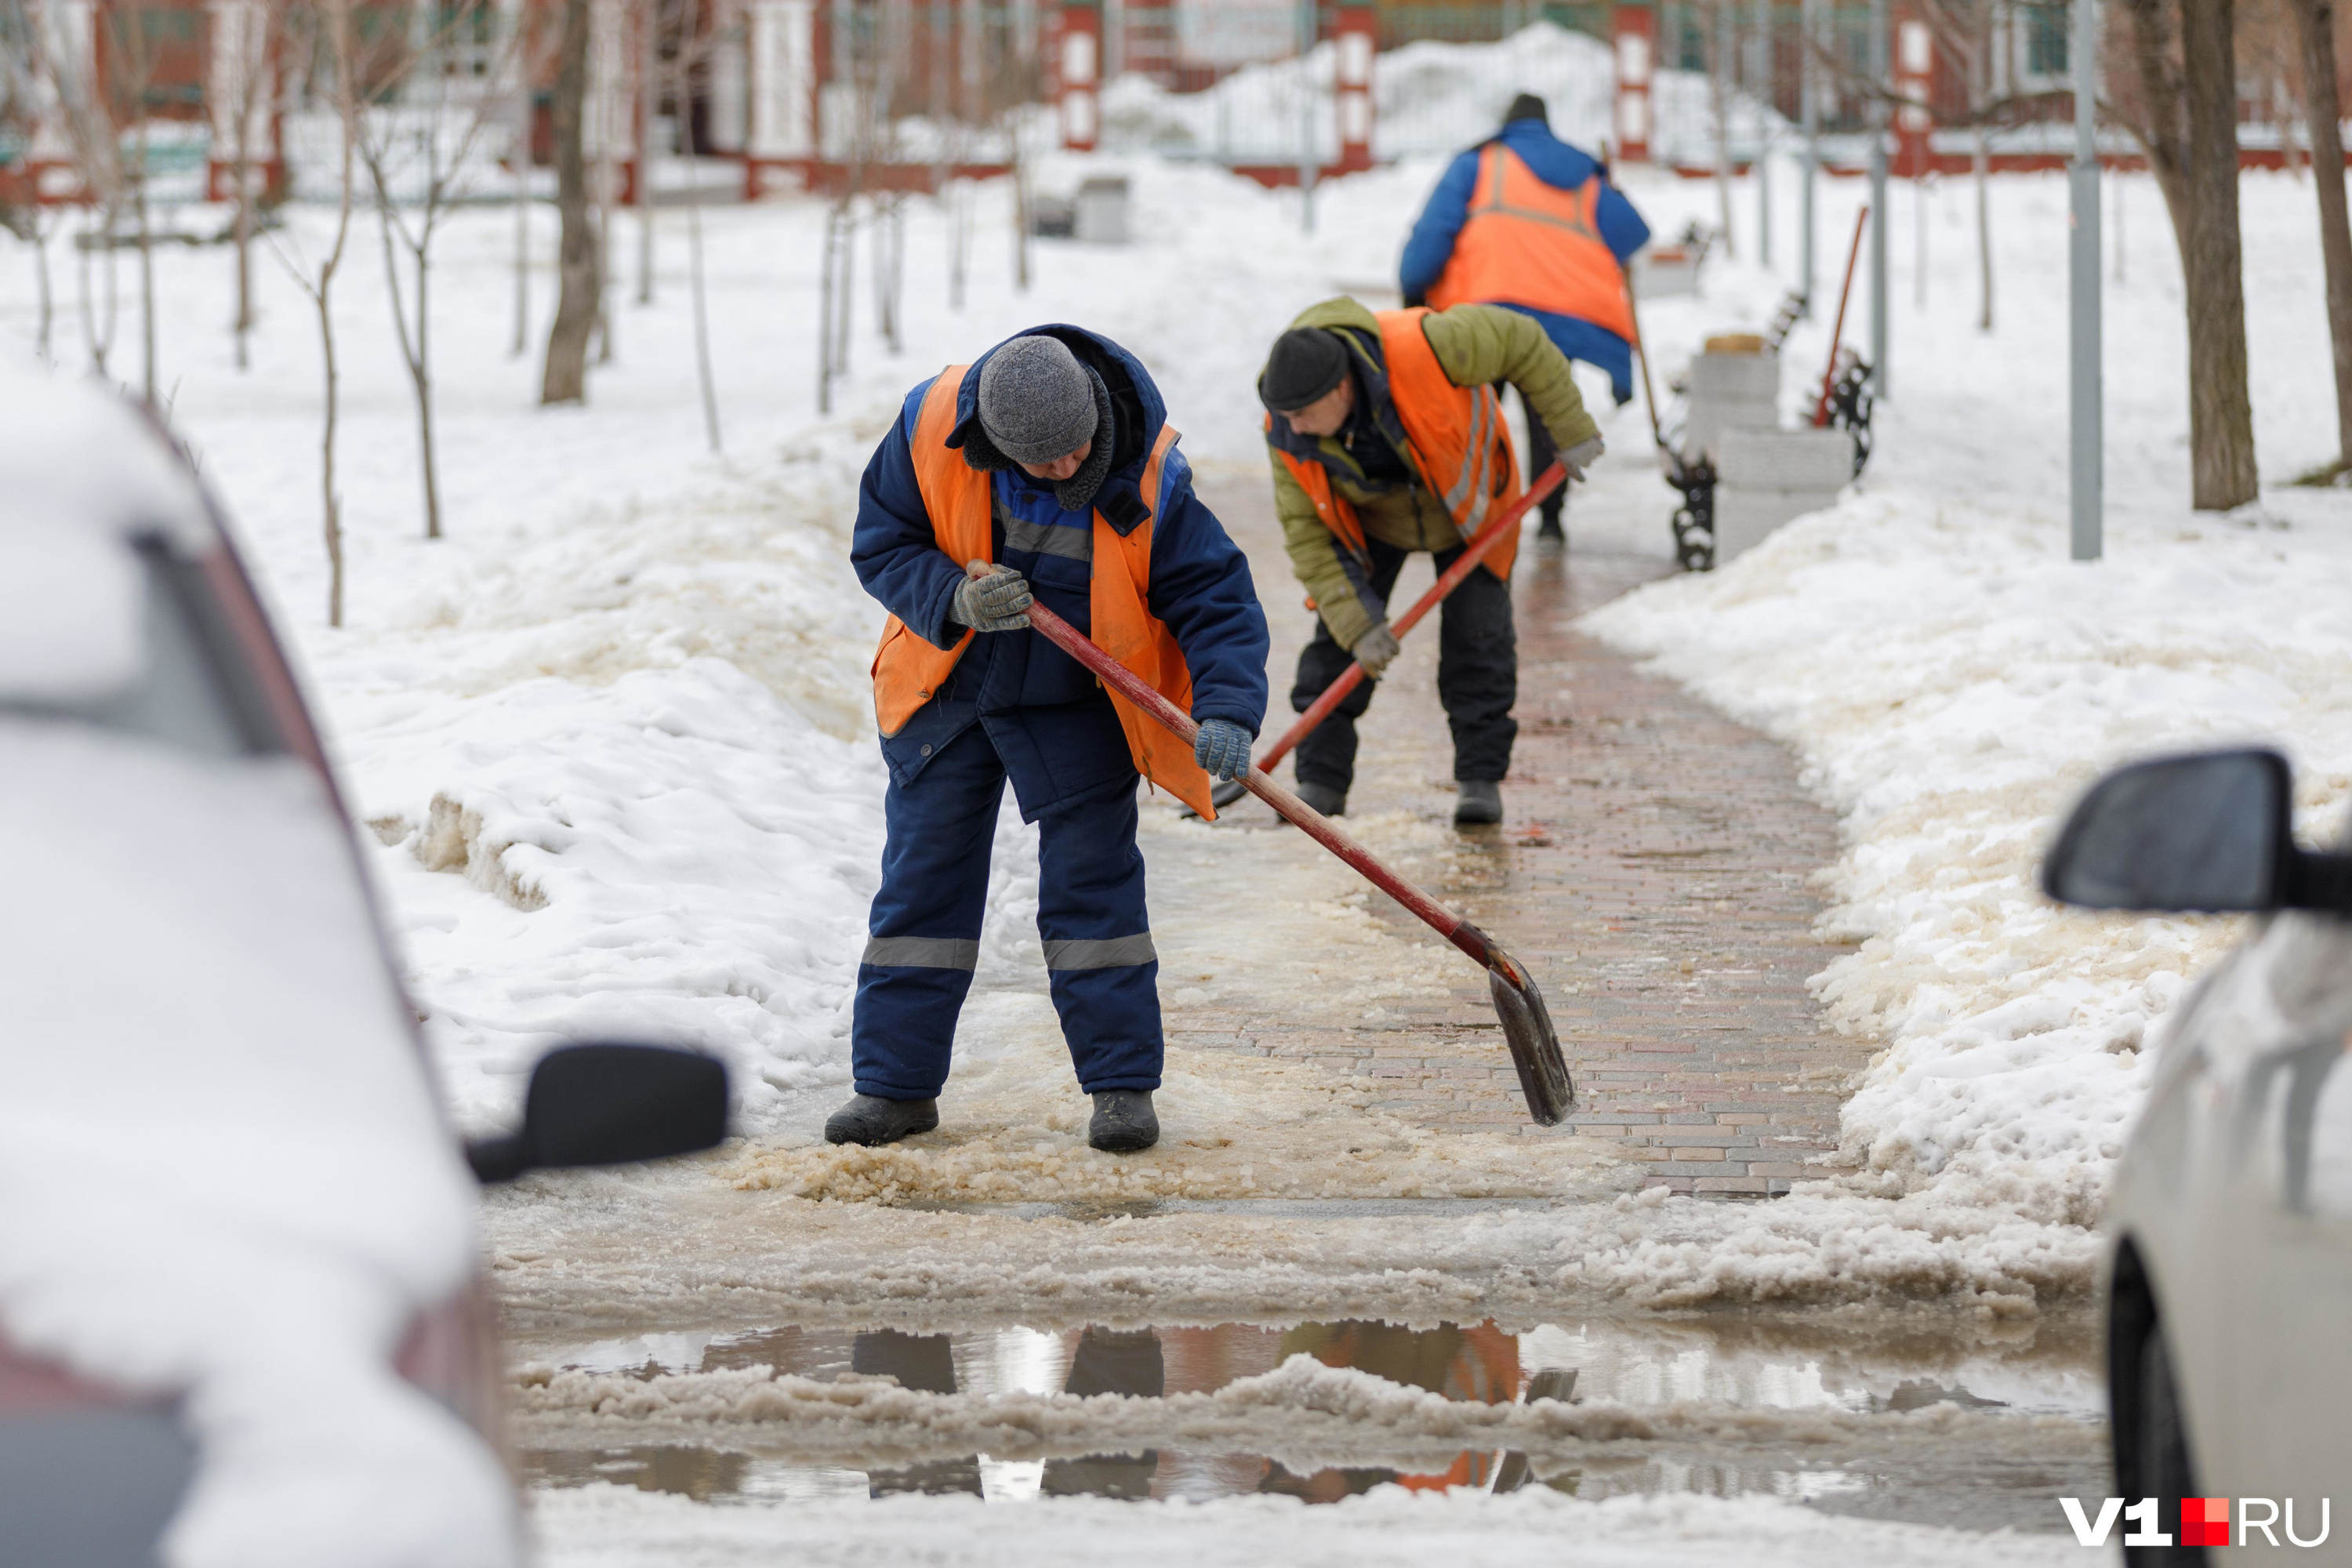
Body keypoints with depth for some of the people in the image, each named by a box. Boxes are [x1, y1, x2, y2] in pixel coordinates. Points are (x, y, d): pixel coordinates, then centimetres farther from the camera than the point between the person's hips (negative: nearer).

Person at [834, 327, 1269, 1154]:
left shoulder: (1146, 476, -24)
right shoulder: (931, 428, -22)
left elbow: (1216, 596, -20)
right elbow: (879, 543, -10)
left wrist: (1226, 710, -36)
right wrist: (955, 599, -30)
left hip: (1074, 706, -2)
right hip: (947, 688, 2)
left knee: (1091, 876, -4)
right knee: (923, 875, 5)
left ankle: (1121, 1083, 4)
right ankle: (895, 1082, 13)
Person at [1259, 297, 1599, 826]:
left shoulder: (1421, 348, -40)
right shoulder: (1288, 433, -28)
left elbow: (1519, 341, -24)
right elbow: (1306, 531, -20)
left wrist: (1570, 427, -15)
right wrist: (1355, 622, -26)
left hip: (1466, 493, -2)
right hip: (1370, 518, 2)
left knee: (1477, 634, -8)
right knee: (1338, 636, -8)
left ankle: (1481, 778, 0)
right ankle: (1321, 779, -2)